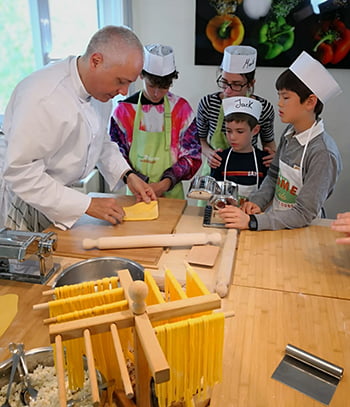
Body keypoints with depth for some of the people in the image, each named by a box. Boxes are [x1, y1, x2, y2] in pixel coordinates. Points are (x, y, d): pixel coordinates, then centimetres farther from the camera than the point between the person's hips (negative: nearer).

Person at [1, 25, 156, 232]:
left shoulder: (102, 89, -4)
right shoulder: (43, 98, -31)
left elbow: (101, 140, 12)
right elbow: (21, 173, -29)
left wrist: (127, 175, -3)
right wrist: (87, 204, -28)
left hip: (61, 196, 7)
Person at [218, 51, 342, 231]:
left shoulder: (323, 153, -18)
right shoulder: (290, 133, 3)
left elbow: (304, 214, -20)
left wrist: (251, 221, -28)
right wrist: (257, 202, -4)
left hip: (300, 230, -6)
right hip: (276, 220, 6)